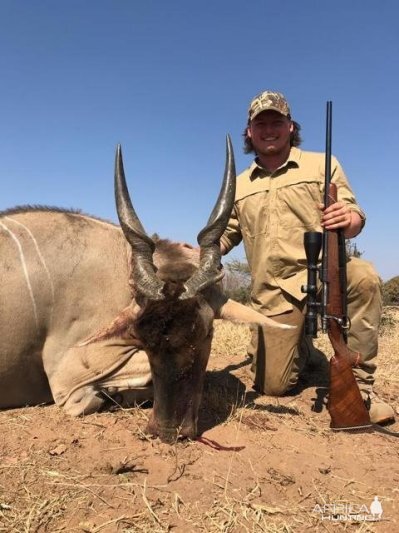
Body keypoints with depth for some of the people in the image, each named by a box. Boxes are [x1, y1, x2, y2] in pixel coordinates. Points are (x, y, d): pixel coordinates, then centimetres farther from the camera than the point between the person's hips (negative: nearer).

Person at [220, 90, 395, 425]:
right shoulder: (239, 186, 14)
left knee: (363, 276, -37)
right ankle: (300, 347, 32)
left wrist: (348, 220, -26)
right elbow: (225, 236, 18)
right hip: (274, 294, 2)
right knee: (273, 386, -4)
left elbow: (355, 217, 0)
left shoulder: (323, 165, 6)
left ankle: (359, 388, -20)